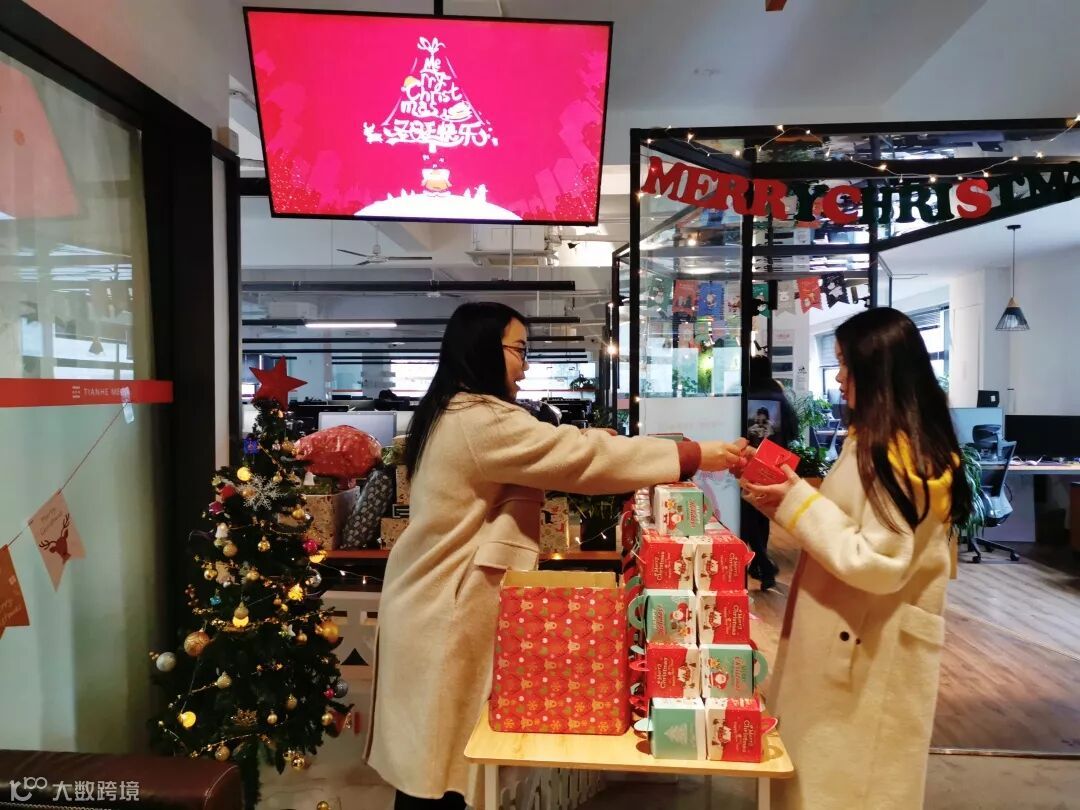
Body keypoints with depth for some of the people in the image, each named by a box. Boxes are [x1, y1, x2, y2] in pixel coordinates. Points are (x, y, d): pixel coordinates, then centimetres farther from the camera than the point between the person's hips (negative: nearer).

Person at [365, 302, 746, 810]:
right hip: (446, 616, -10)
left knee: (428, 760, 17)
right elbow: (583, 458, -23)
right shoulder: (483, 422, -20)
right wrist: (694, 455, -17)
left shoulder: (449, 416, 13)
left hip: (434, 604, 10)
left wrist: (588, 442, 8)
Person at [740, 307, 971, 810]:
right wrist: (788, 504, 3)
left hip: (871, 652, -9)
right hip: (850, 640, 9)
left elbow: (879, 564, -25)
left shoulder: (897, 456, -20)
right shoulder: (877, 444, 10)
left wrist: (797, 505, -21)